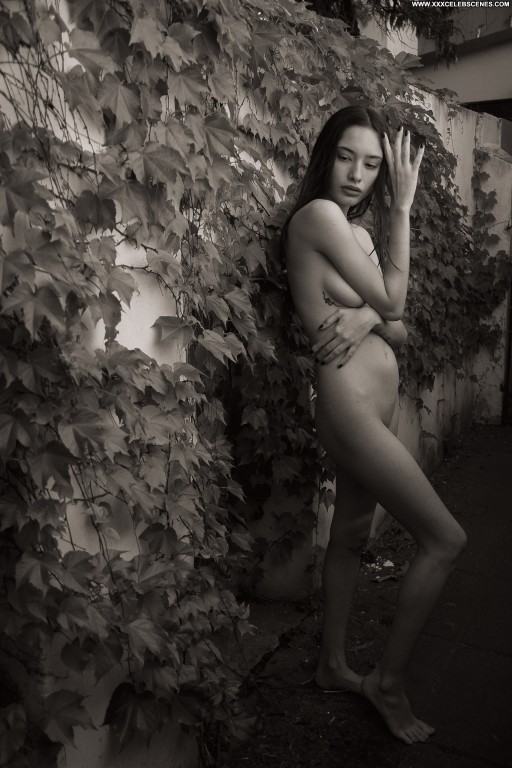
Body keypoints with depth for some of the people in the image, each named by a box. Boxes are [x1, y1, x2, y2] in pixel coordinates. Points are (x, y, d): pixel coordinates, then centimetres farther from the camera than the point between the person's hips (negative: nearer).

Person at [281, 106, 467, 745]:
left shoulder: (356, 232, 16)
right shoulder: (318, 214, -11)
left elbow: (398, 327, 9)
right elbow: (394, 299, -12)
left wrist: (367, 319, -14)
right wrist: (402, 206, -6)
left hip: (375, 409, 9)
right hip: (351, 406, -9)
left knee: (351, 535, 17)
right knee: (445, 540, -4)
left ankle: (332, 666, 35)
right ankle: (389, 681, 13)